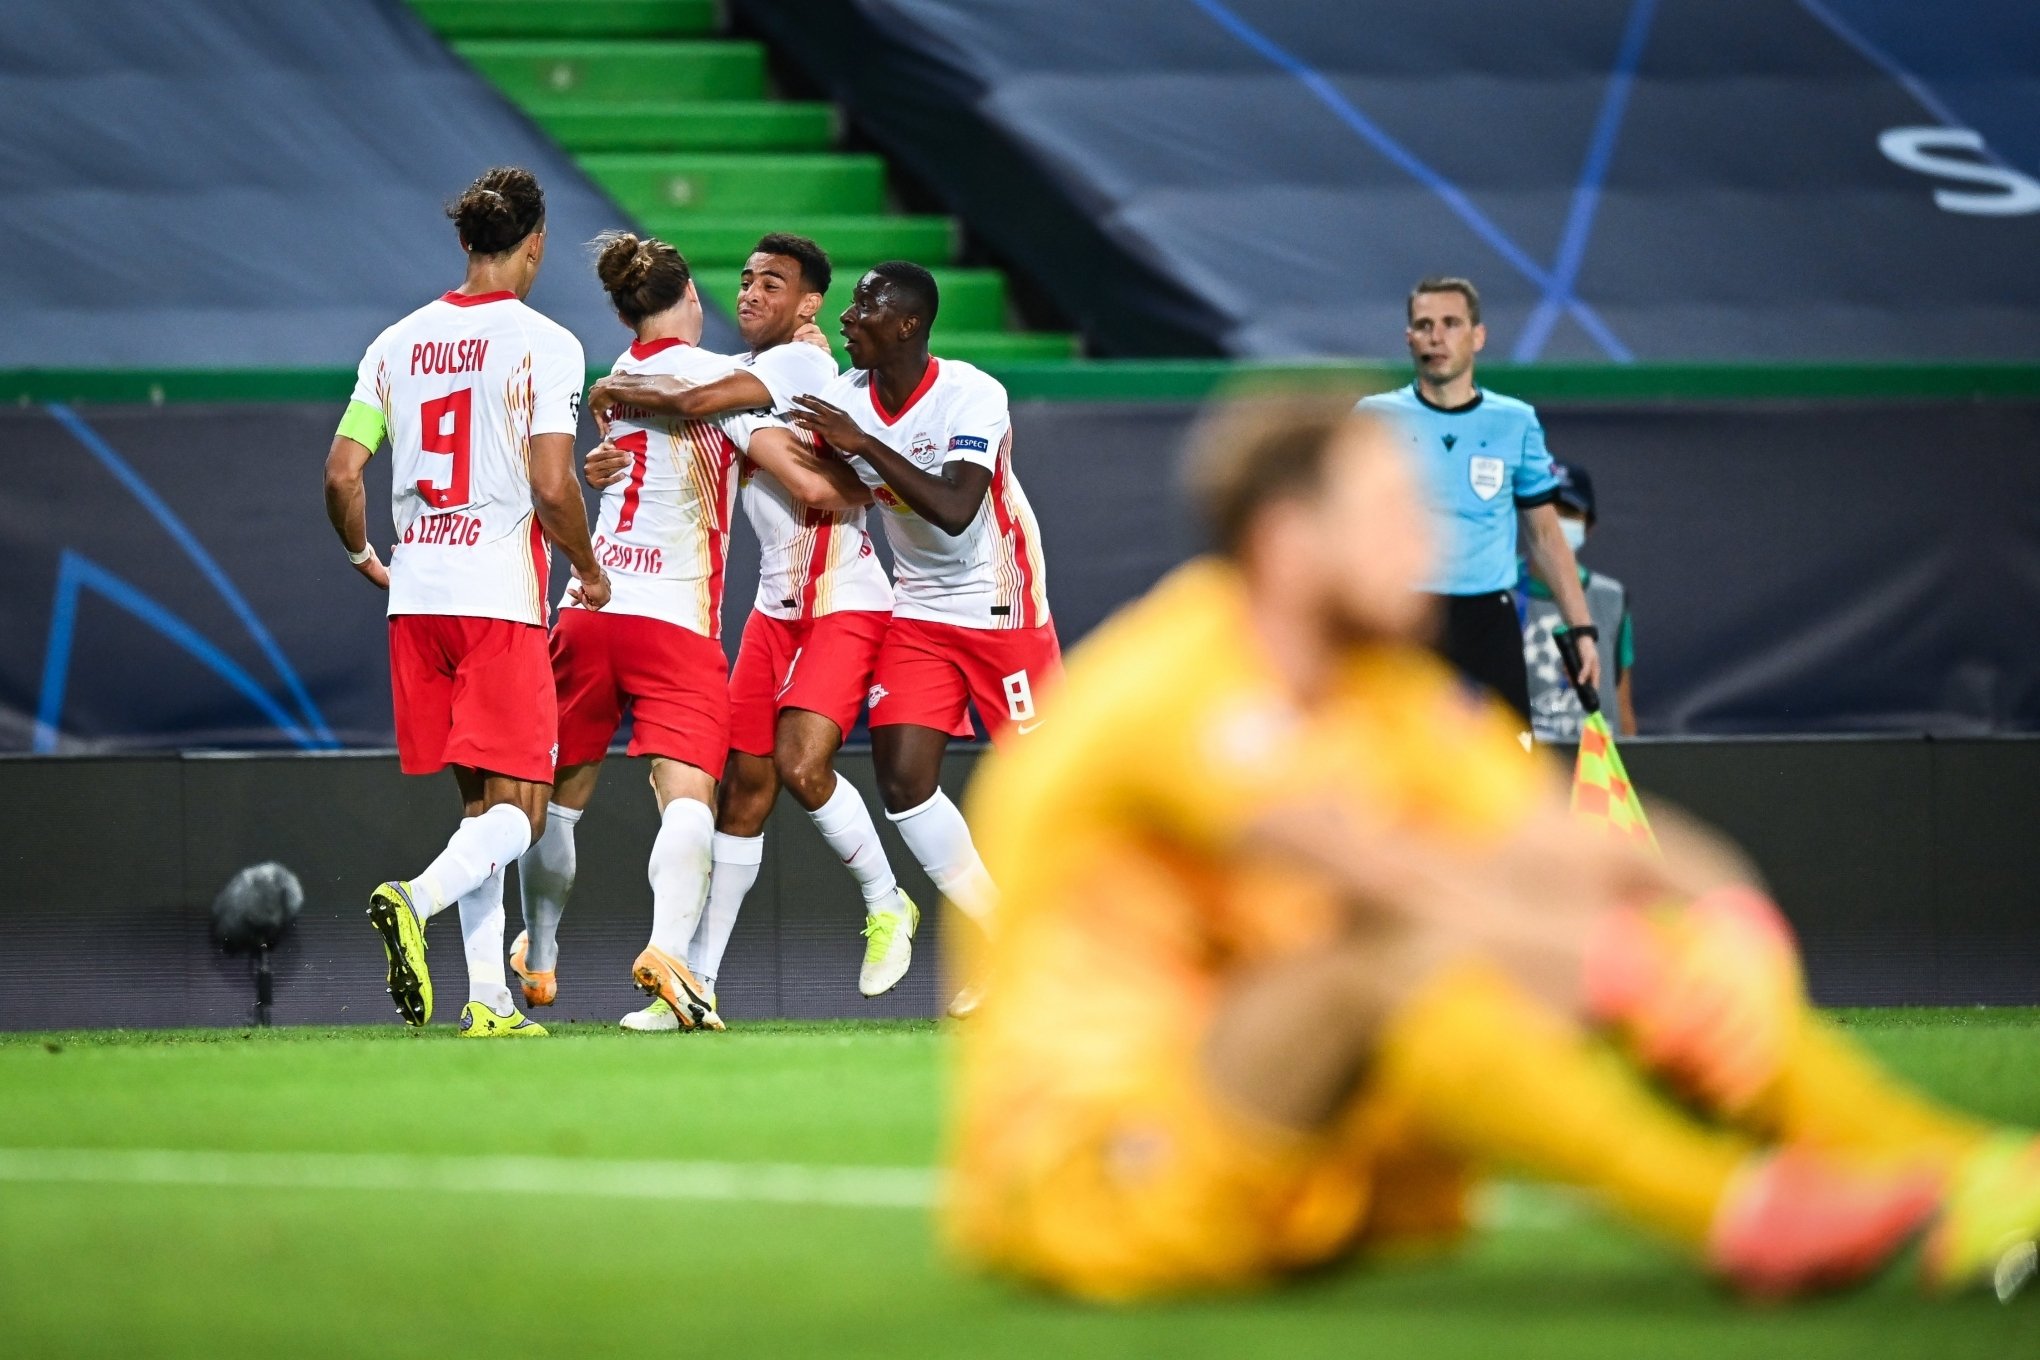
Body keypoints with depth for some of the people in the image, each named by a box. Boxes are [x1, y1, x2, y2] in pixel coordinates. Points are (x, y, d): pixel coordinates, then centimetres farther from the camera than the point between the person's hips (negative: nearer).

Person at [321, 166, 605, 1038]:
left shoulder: (397, 343, 9)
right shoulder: (542, 343, -7)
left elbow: (340, 476, 6)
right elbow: (551, 484, -14)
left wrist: (364, 558, 25)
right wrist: (589, 571, 4)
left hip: (416, 599, 6)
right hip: (500, 596, -6)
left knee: (479, 800, 14)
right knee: (517, 810, -3)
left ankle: (489, 999, 8)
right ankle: (417, 900, -32)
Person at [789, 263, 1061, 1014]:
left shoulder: (973, 396, -22)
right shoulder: (844, 397, -4)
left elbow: (955, 509, -34)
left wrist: (864, 444, -33)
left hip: (1001, 609, -5)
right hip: (918, 612, 5)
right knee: (902, 777, -8)